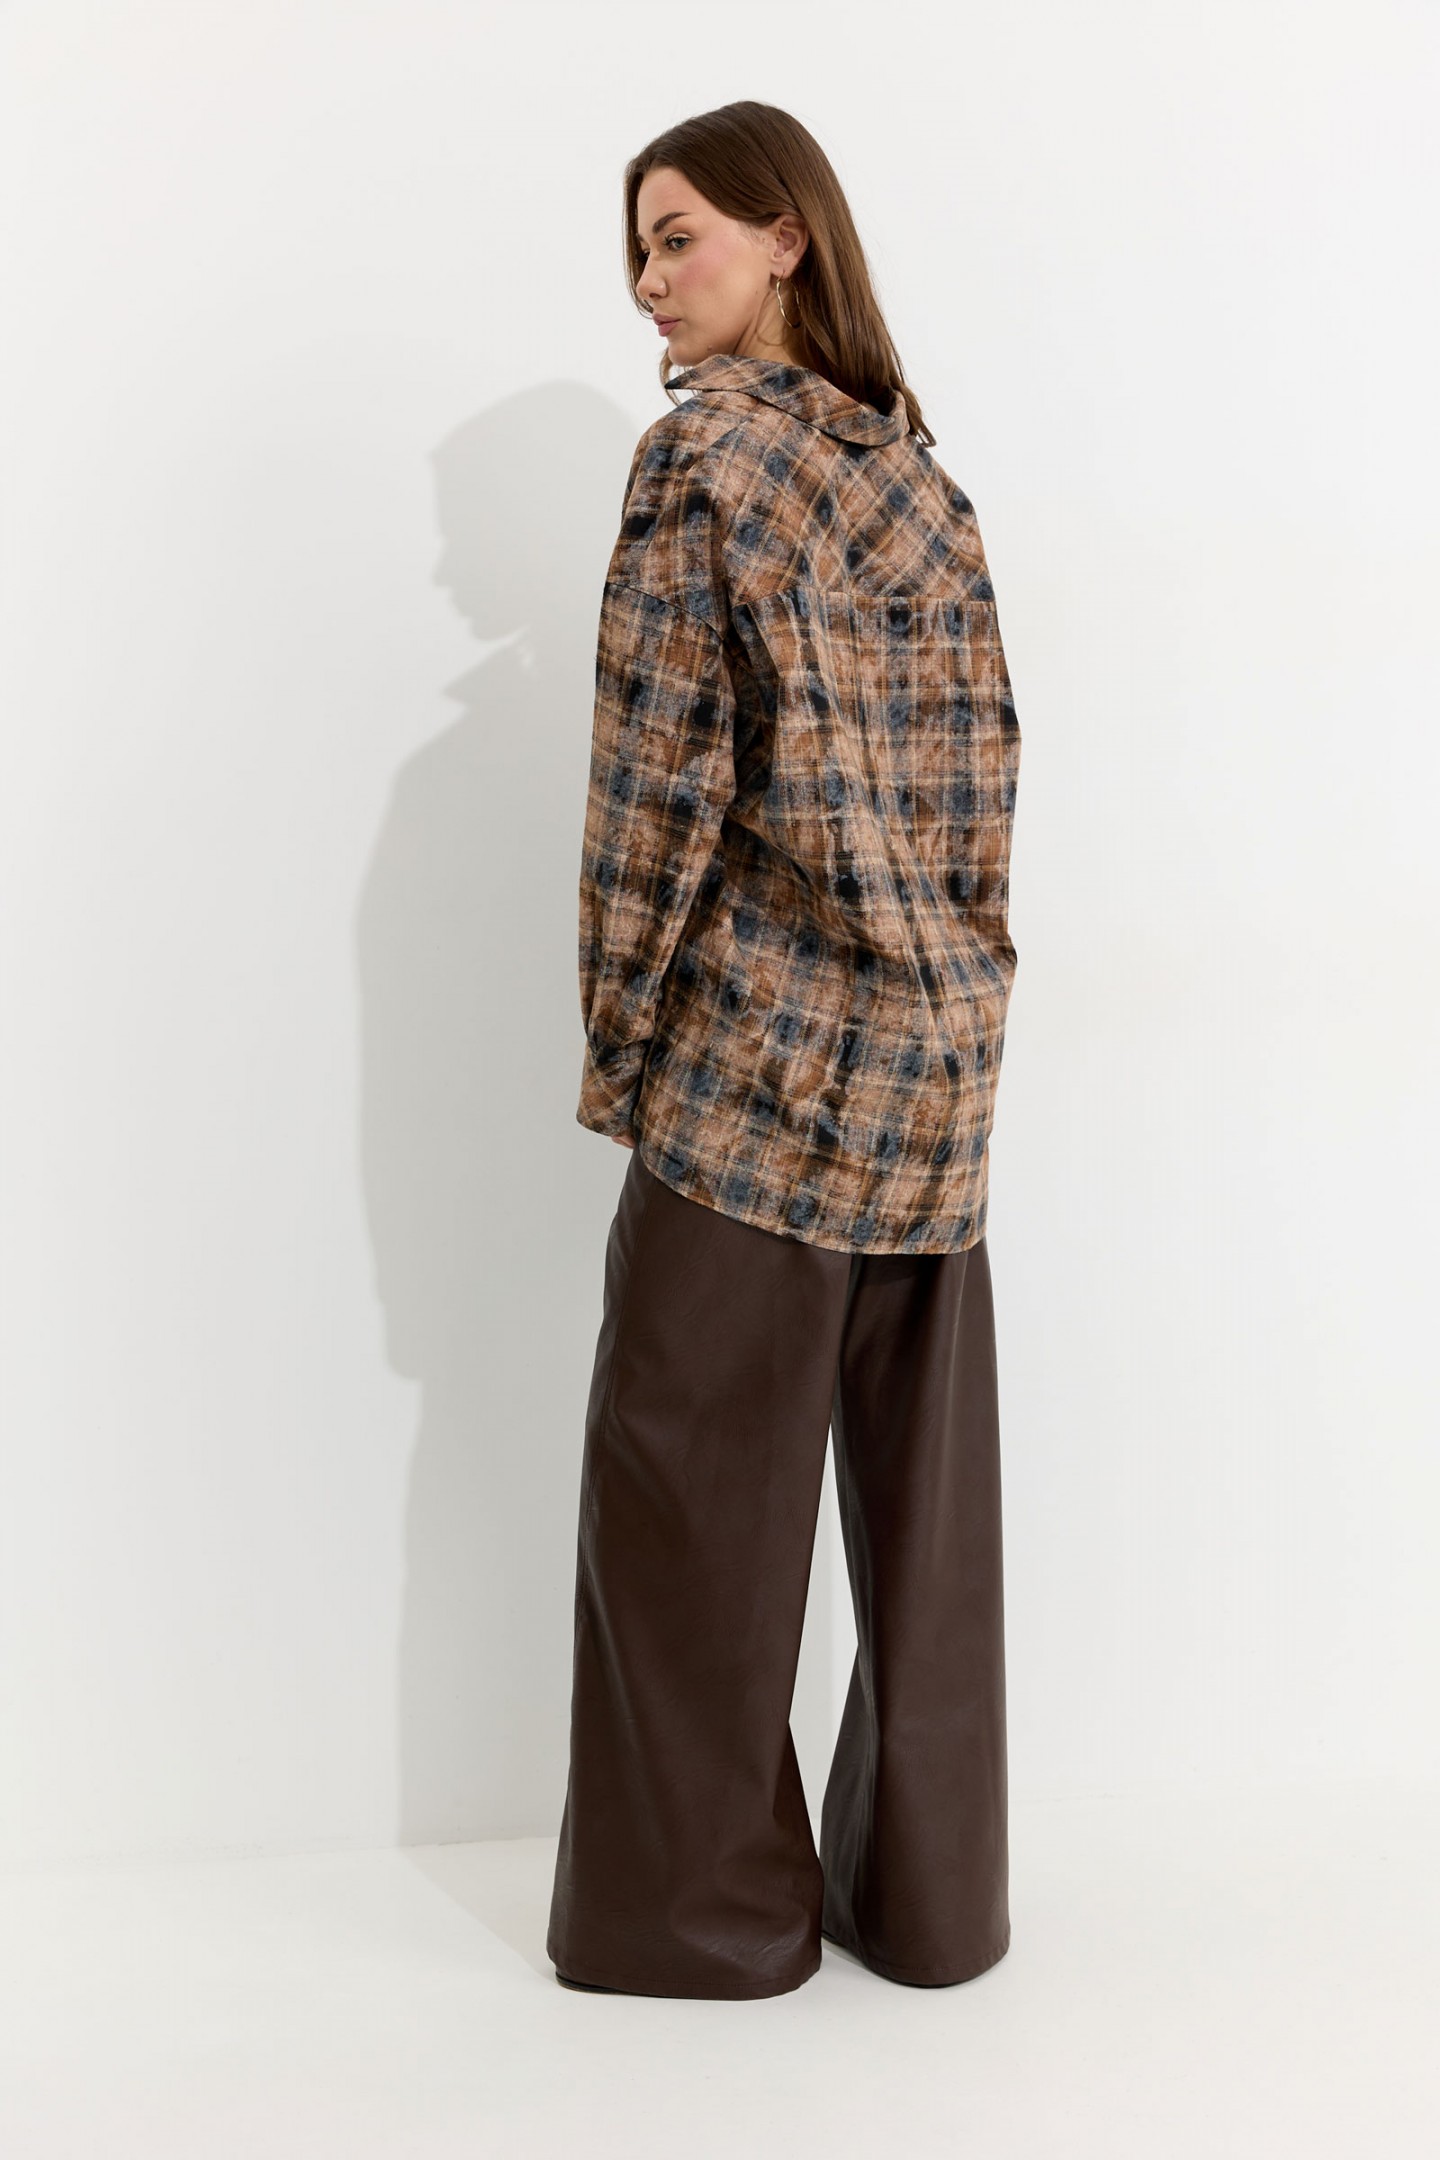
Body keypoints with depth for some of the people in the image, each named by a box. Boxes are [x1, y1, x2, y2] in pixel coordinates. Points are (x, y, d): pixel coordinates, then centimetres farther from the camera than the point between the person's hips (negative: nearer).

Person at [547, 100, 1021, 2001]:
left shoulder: (700, 450, -8)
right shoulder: (918, 471, 13)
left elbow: (665, 772, -13)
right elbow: (985, 756, 11)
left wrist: (618, 1043, -6)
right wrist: (948, 987, 15)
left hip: (766, 1034, -7)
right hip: (943, 1050, 7)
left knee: (694, 1482, 5)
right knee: (923, 1484, 11)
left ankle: (701, 1902, 15)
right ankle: (929, 1894, 22)